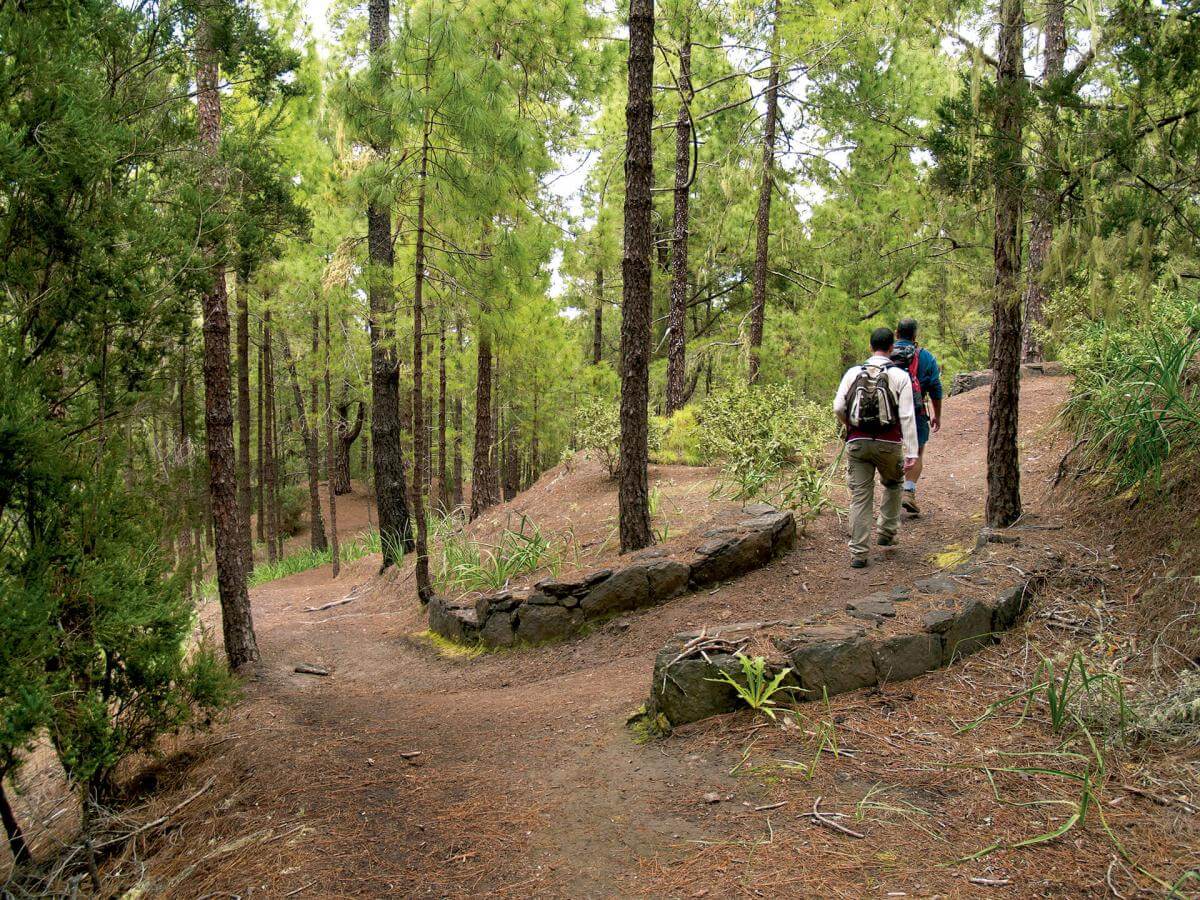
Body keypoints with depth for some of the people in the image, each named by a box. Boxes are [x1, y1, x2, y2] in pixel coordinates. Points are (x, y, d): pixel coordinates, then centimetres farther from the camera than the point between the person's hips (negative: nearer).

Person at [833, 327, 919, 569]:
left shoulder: (853, 372, 4)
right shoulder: (900, 376, -1)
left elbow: (838, 407, -2)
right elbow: (907, 416, -7)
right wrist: (911, 452, -7)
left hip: (857, 442, 1)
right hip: (888, 444, -1)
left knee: (860, 497, 4)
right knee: (893, 485, 26)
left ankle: (858, 553, 4)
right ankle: (887, 533, 29)